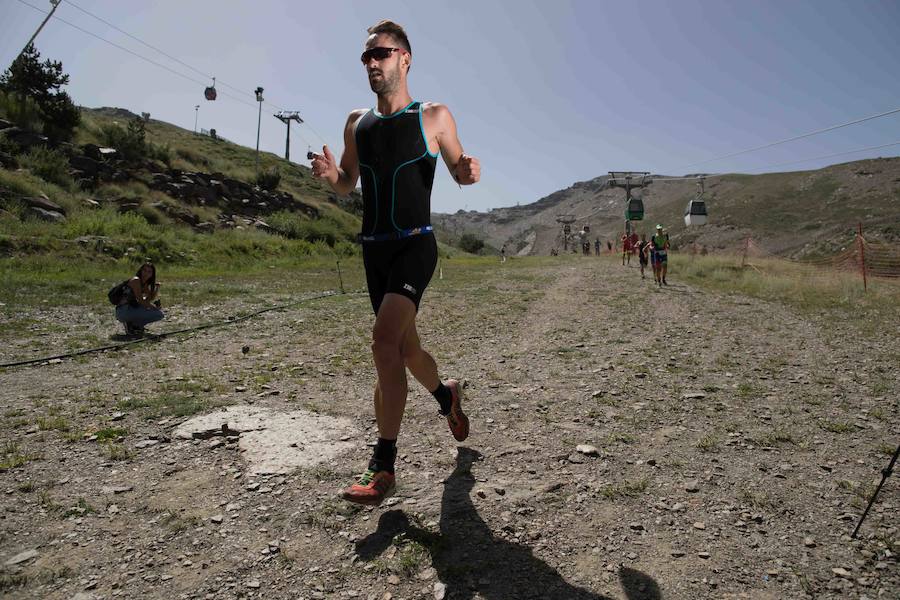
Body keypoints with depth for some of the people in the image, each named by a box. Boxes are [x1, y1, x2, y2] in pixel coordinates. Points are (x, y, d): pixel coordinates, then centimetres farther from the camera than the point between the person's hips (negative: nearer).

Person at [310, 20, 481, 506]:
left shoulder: (434, 117, 1)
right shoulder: (357, 123, 13)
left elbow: (458, 170, 11)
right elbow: (347, 186, 19)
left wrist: (469, 171, -13)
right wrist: (329, 174, -4)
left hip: (415, 245, -5)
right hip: (373, 248, 6)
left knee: (385, 340, -23)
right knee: (405, 346, 15)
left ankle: (383, 466, -17)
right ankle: (447, 396, 45)